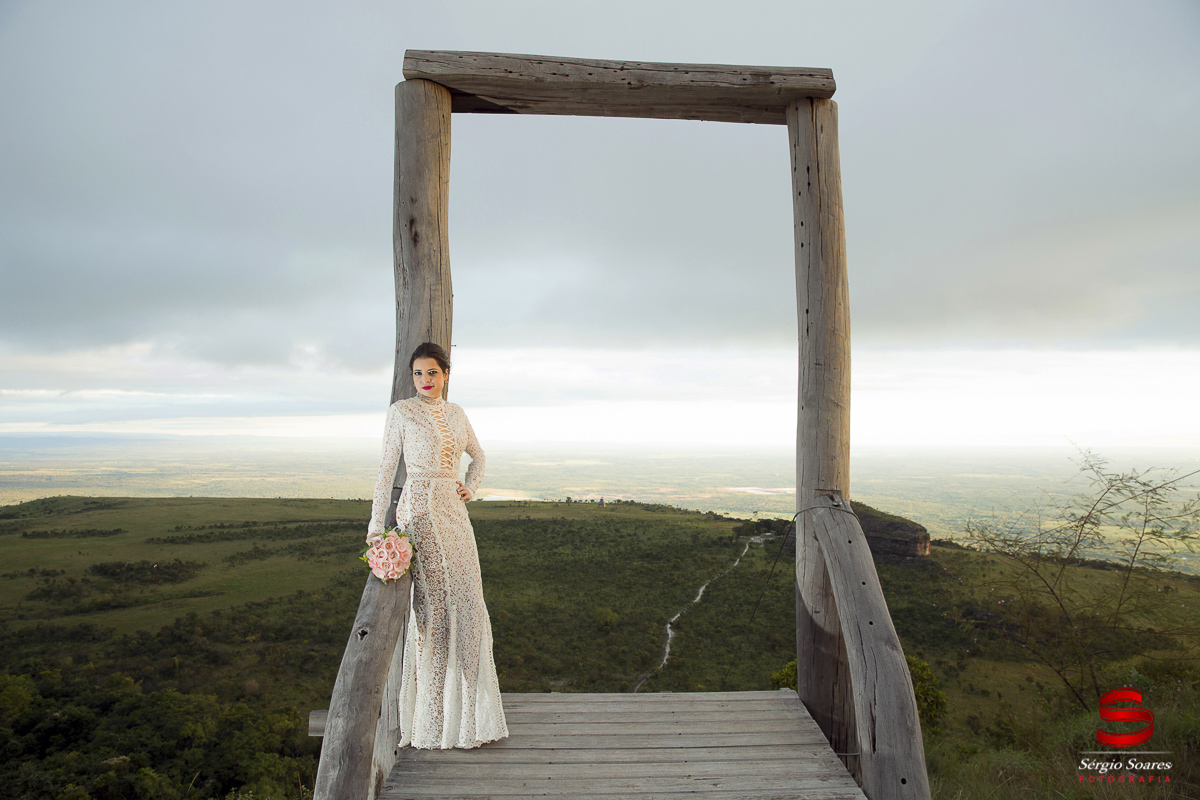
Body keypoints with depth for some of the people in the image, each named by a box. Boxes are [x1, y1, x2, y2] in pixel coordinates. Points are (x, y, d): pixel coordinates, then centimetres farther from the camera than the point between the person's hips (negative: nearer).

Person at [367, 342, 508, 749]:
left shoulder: (455, 413, 15)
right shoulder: (401, 411, 1)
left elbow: (478, 455, 28)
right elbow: (387, 467, -2)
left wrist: (471, 487, 10)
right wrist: (376, 522, -8)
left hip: (454, 512, 5)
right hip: (418, 509, -5)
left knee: (467, 603, 4)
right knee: (432, 603, -7)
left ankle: (466, 708, 20)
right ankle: (430, 717, 6)